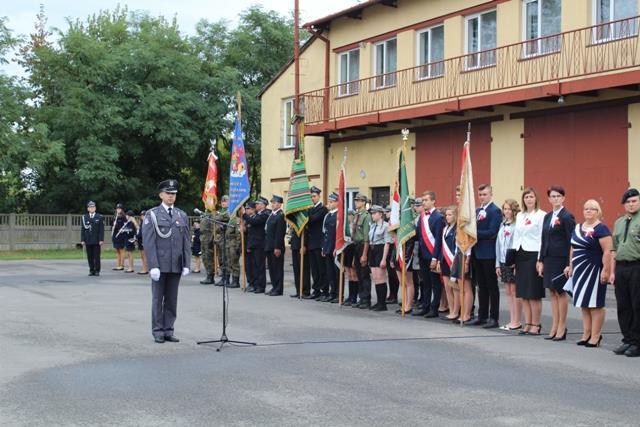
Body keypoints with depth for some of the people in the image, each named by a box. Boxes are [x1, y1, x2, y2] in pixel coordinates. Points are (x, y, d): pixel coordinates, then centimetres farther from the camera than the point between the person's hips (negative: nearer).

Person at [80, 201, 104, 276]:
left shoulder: (100, 217, 4)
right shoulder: (84, 217, 9)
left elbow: (101, 229, 0)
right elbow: (82, 229, 8)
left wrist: (101, 240, -8)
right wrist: (82, 240, 0)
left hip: (96, 241, -2)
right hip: (88, 241, 2)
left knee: (97, 256, -1)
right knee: (90, 257, 4)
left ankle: (97, 271, 5)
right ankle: (91, 270, 11)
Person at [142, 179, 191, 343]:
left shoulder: (182, 216, 10)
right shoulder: (152, 215, -1)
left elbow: (187, 242, 8)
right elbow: (149, 242, -7)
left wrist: (186, 264, 0)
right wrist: (153, 266, -14)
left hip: (176, 265, 3)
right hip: (159, 265, -3)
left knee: (172, 299, 7)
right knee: (158, 299, 3)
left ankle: (168, 330, 13)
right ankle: (158, 331, 9)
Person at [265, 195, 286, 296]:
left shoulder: (280, 216, -14)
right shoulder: (271, 215, 15)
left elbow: (280, 233, -18)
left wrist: (277, 248, -21)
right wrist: (266, 245, 15)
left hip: (276, 247, -9)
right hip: (269, 246, 9)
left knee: (277, 268, -2)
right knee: (271, 268, 13)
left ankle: (278, 289, 2)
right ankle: (274, 287, 21)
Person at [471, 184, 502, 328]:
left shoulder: (495, 211, -10)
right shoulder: (477, 211, 16)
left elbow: (492, 232, -18)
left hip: (489, 253, -8)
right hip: (477, 253, 8)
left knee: (492, 287, 0)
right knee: (481, 286, 13)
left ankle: (494, 318, 4)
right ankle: (482, 316, 20)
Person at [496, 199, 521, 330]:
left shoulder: (517, 225, -11)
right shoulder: (502, 225, 13)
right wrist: (498, 264, 11)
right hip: (504, 261, 7)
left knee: (515, 291, -2)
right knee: (508, 292, 10)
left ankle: (516, 321, 5)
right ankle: (512, 321, 16)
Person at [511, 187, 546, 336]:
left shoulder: (541, 215, -6)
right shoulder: (519, 215, 15)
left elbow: (543, 238, -10)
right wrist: (513, 256, 12)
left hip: (533, 255, -7)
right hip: (520, 255, 7)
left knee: (534, 294, -3)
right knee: (523, 293, 8)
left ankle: (535, 325, 5)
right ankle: (527, 324, 15)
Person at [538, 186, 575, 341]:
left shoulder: (567, 217, -8)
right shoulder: (548, 217, 14)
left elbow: (571, 241, -10)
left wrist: (569, 264, -14)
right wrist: (541, 261, 11)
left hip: (561, 258, -7)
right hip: (548, 258, 7)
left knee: (560, 292, 0)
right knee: (552, 292, 9)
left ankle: (562, 328, 8)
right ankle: (555, 327, 15)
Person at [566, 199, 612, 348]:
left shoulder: (601, 229, -10)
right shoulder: (577, 228, 14)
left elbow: (608, 251, -16)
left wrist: (606, 270, -22)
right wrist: (571, 266, 18)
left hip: (594, 271, -7)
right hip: (579, 271, 8)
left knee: (595, 305, -2)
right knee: (584, 305, 10)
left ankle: (595, 336, 3)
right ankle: (586, 334, 16)